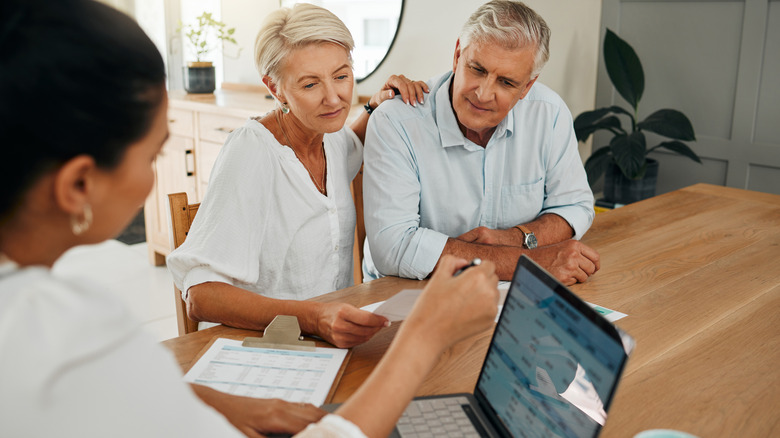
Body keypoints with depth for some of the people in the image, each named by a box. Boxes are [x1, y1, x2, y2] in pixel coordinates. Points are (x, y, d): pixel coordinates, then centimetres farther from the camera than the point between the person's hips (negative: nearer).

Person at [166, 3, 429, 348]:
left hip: (337, 341, 7)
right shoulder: (250, 152, -17)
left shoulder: (331, 138, 5)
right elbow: (201, 296, -23)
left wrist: (377, 106, 12)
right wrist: (312, 318, -37)